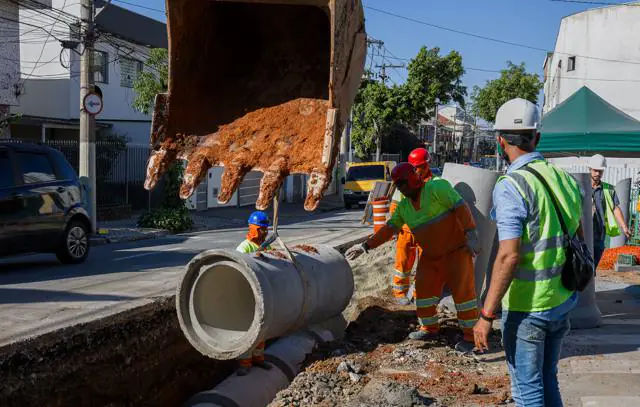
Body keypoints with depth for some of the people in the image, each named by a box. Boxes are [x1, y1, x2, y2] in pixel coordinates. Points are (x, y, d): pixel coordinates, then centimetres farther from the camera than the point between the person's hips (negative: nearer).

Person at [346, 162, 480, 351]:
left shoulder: (436, 187, -16)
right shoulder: (404, 206, 7)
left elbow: (460, 206, -21)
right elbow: (389, 228, 10)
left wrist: (471, 233, -28)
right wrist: (366, 246, 5)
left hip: (456, 250, -7)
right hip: (431, 255, 8)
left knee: (463, 290, -6)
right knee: (424, 289, 8)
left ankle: (471, 335, 4)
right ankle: (429, 329, 25)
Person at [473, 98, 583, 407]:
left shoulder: (511, 186, -18)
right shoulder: (564, 179, 5)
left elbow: (509, 256, -24)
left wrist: (486, 315, -19)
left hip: (527, 308, -7)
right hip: (562, 302, 7)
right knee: (548, 382, 20)